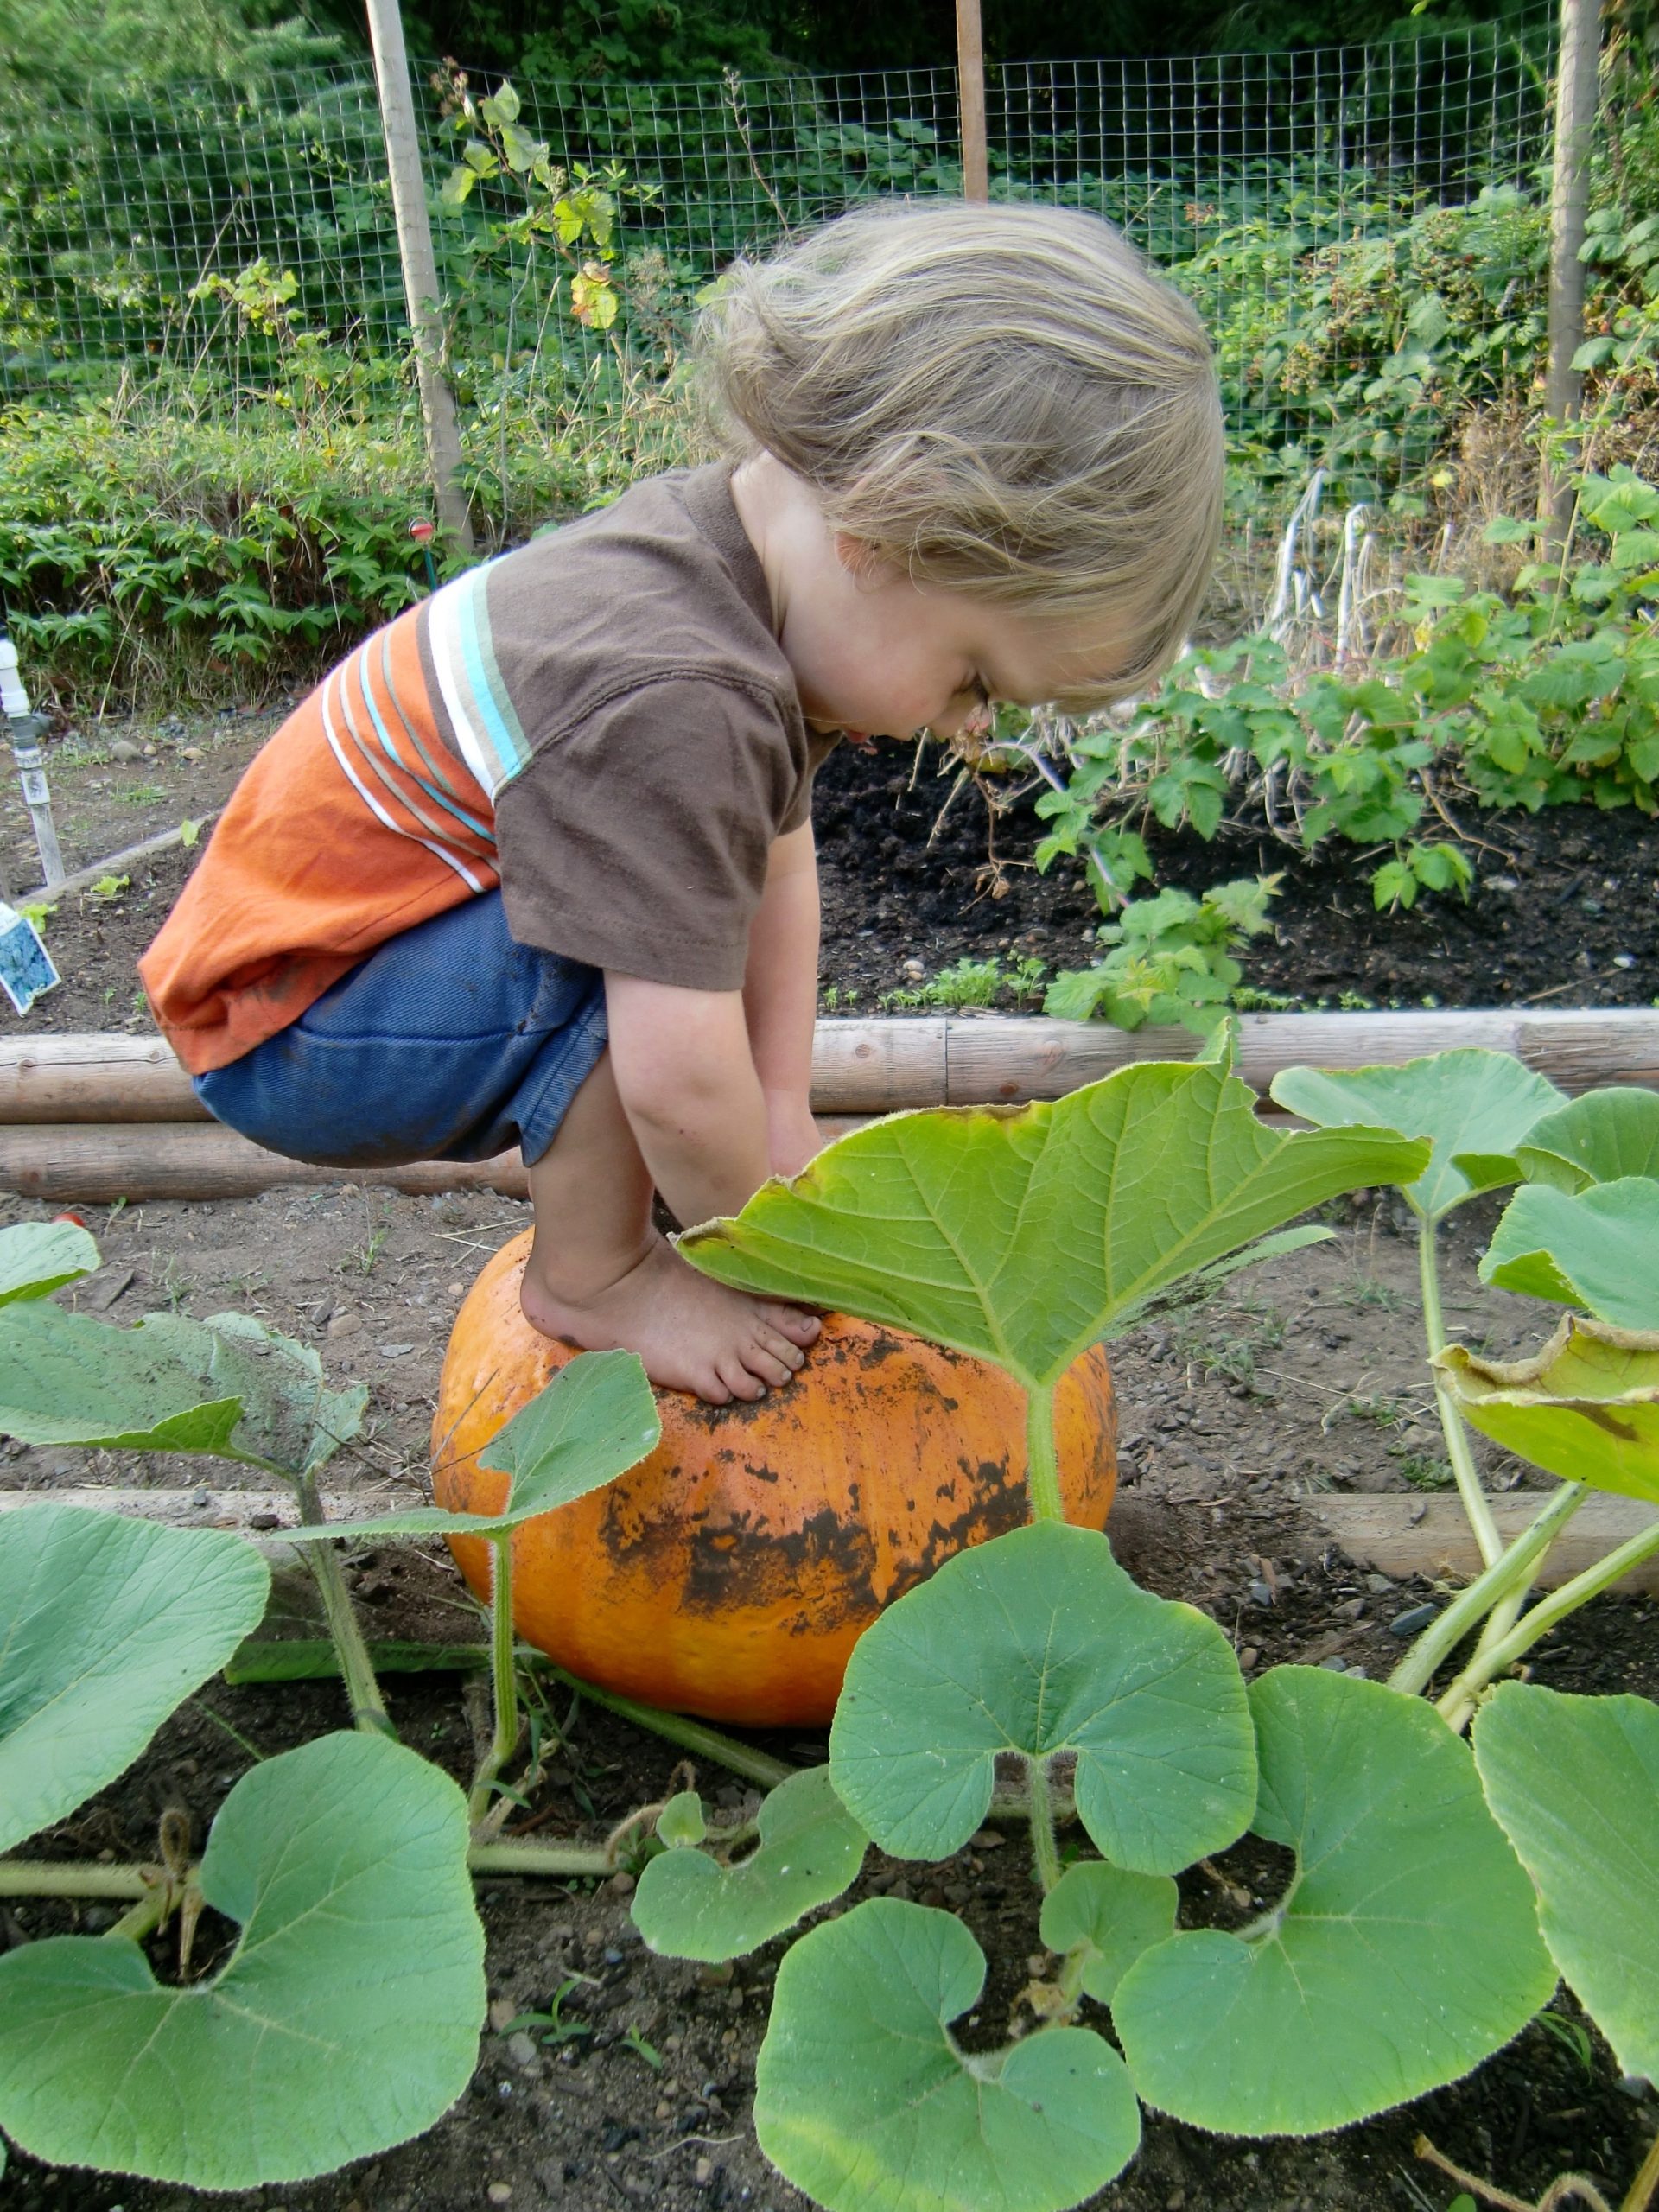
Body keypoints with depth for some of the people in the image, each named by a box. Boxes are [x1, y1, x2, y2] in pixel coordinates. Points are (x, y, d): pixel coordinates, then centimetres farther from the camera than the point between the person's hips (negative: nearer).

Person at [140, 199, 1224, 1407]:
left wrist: (782, 1122, 0)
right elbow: (684, 1086, -34)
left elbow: (780, 865, 2)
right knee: (661, 934, -29)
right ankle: (592, 1275, -8)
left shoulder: (748, 546, -6)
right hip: (283, 1033, -9)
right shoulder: (673, 704, -35)